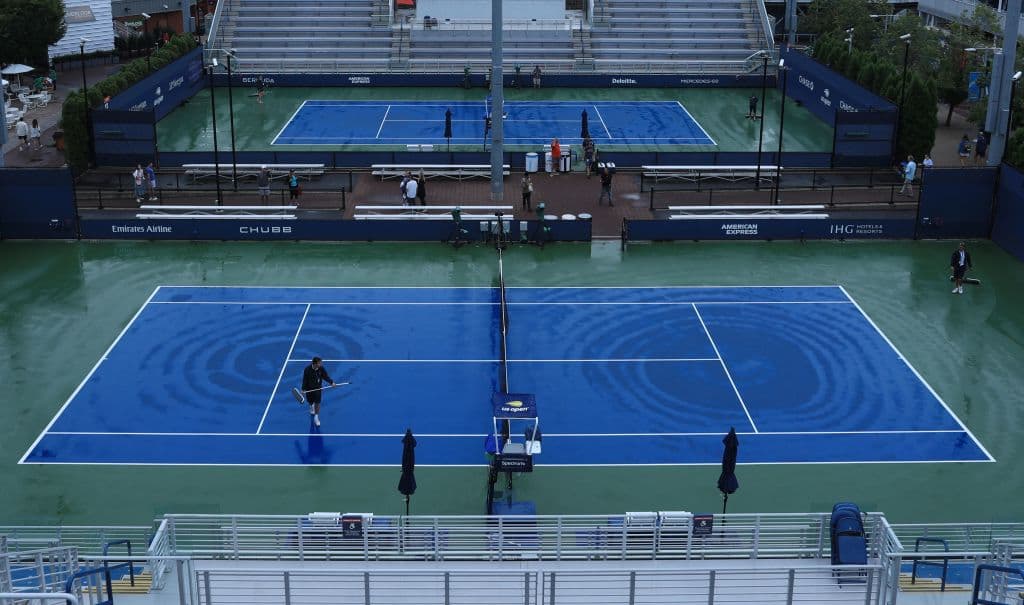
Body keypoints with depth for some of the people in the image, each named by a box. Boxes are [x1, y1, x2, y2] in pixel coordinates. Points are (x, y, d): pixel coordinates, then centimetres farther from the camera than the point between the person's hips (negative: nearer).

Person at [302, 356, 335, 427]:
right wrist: (303, 389, -18)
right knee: (310, 401, 20)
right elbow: (305, 379, -16)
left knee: (317, 403, -3)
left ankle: (316, 417, 12)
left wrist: (331, 382, -21)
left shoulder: (321, 368, -19)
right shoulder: (307, 370, -25)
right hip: (309, 388, -1)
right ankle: (312, 406, 58)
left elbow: (326, 376, -8)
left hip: (318, 388, 1)